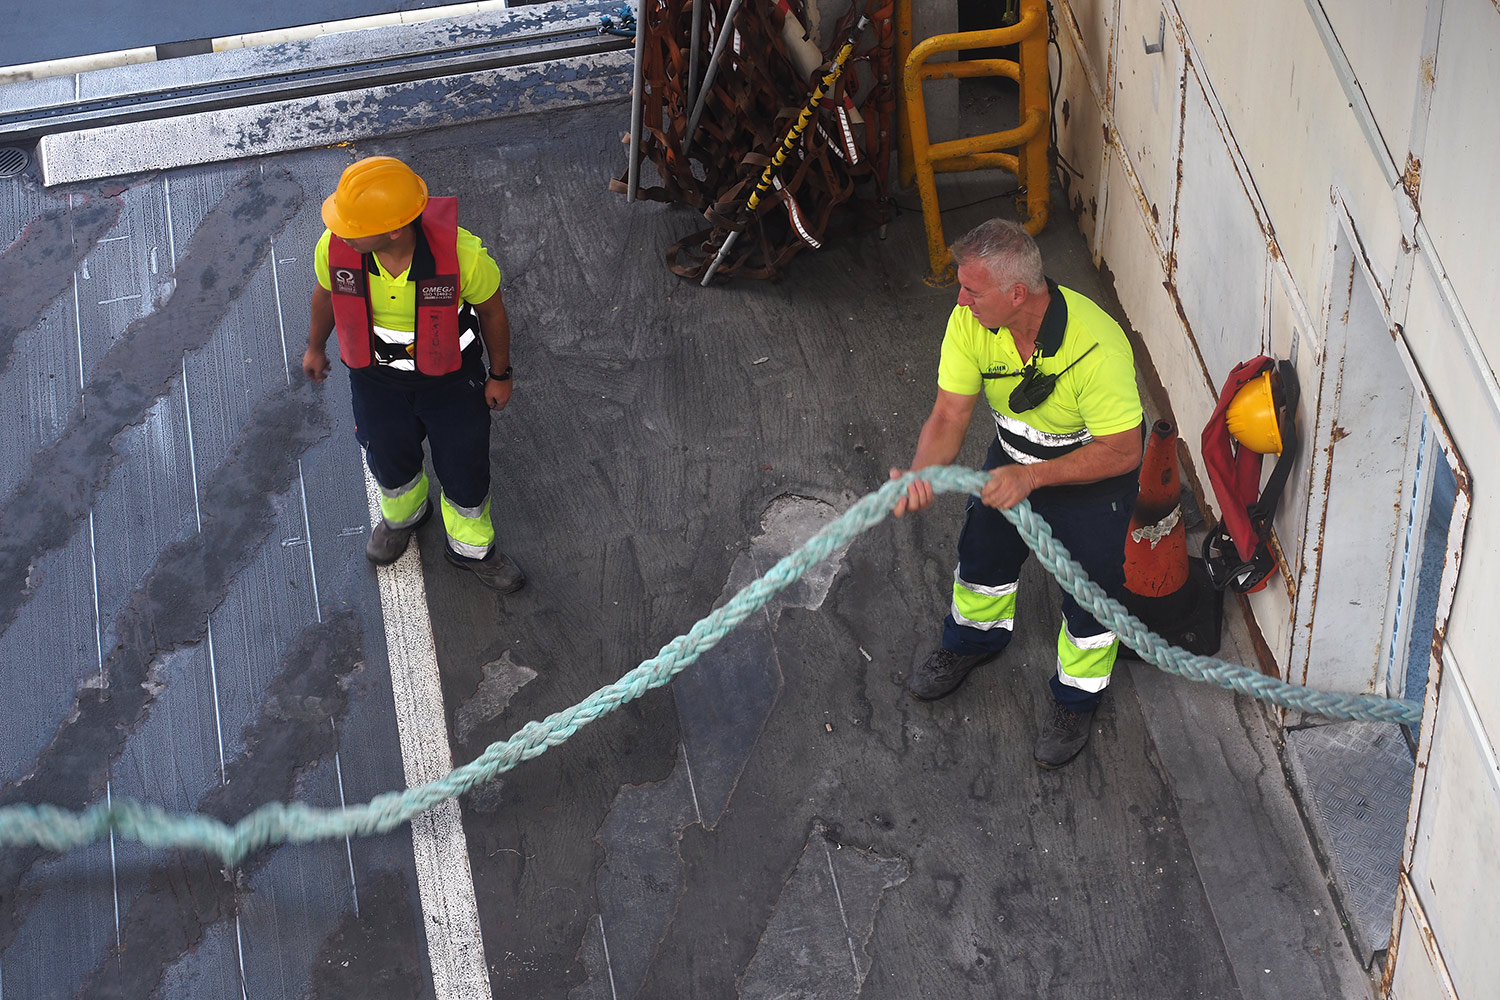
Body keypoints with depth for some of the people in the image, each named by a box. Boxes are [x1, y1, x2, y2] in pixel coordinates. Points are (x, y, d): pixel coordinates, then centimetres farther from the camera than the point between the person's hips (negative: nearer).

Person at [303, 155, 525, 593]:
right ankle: (403, 514, 61)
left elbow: (491, 309, -14)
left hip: (451, 374, -2)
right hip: (375, 375, 2)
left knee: (465, 468, 16)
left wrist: (500, 374, 1)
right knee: (389, 459, 25)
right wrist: (315, 347, 15)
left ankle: (471, 547, 48)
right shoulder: (334, 247, -28)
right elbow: (327, 293, -3)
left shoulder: (461, 255, -36)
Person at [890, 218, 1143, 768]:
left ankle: (1076, 698, 28)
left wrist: (1033, 476, -40)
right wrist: (922, 474, -39)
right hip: (1015, 451, 5)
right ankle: (974, 638, 52)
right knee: (982, 550, 21)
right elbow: (948, 417, -19)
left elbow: (1122, 451, -33)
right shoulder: (970, 321, -24)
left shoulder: (1096, 346, -40)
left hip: (1093, 467, -5)